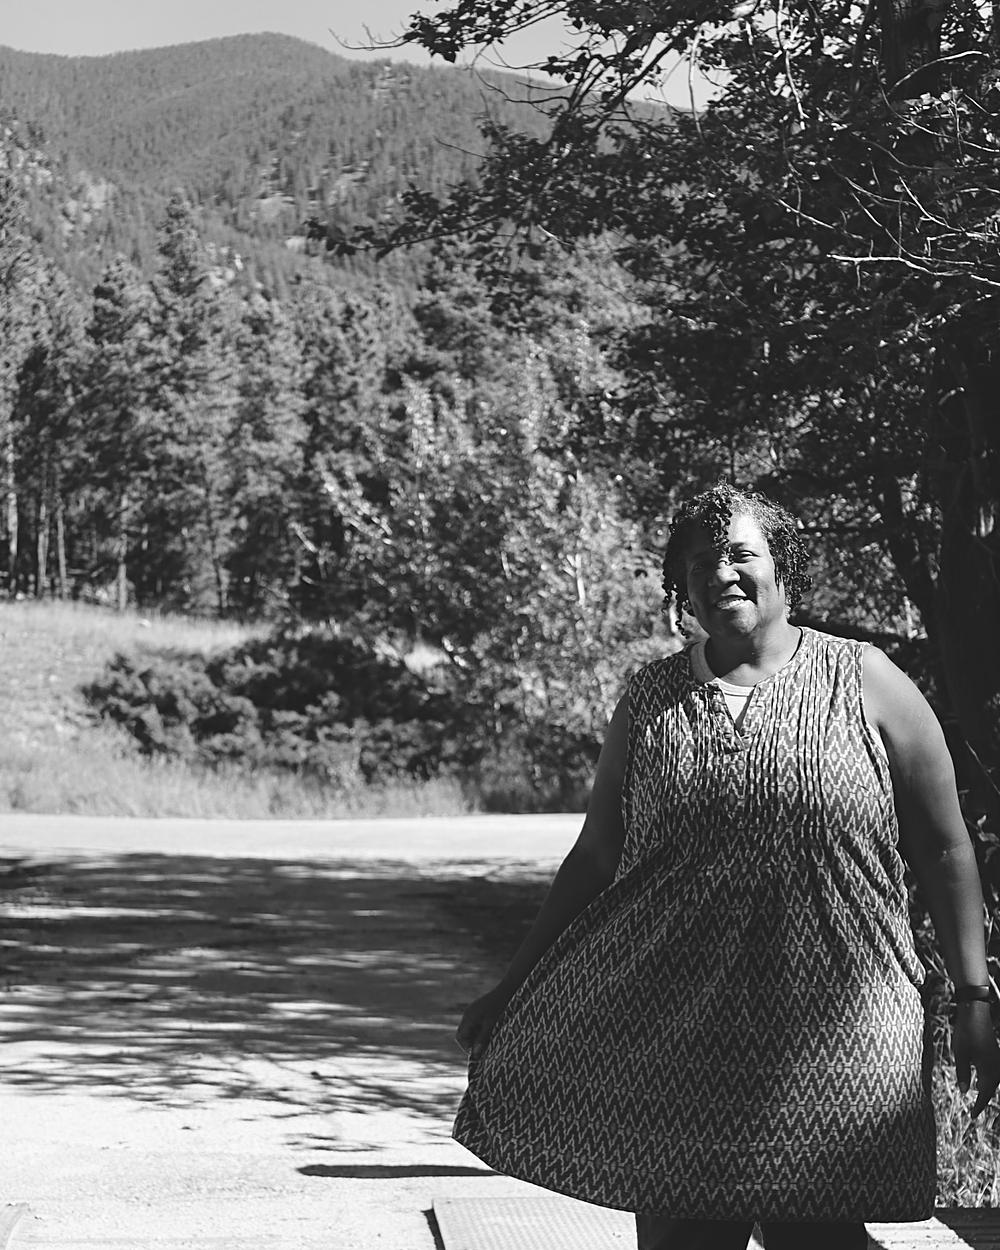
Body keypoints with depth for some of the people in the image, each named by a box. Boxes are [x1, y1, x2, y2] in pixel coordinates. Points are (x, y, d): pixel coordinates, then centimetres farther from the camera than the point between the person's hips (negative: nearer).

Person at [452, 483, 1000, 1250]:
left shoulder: (865, 682, 2)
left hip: (834, 1036, -2)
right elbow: (596, 857, 13)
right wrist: (515, 991, 11)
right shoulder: (651, 698, 9)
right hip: (676, 1035, 2)